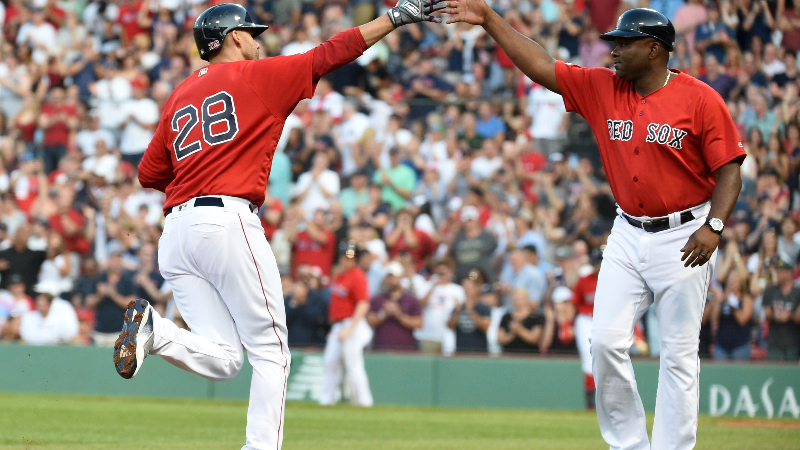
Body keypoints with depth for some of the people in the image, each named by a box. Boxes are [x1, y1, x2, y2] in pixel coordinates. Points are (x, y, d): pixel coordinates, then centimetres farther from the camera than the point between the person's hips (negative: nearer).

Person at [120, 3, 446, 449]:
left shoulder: (179, 96, 22)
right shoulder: (259, 76, 7)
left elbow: (149, 173, 21)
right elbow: (331, 53, 4)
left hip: (174, 235, 6)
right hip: (228, 221, -6)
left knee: (223, 359, 5)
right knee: (271, 353, 1)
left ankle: (155, 328, -19)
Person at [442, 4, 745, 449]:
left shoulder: (700, 99, -10)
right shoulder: (601, 87, 3)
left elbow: (729, 170, -10)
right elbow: (540, 66, 3)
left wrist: (713, 227, -23)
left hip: (683, 238, -5)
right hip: (629, 234, 5)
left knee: (679, 354, -3)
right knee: (607, 342, -3)